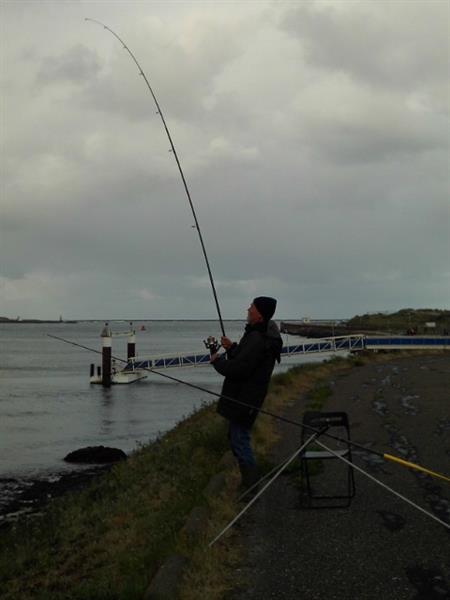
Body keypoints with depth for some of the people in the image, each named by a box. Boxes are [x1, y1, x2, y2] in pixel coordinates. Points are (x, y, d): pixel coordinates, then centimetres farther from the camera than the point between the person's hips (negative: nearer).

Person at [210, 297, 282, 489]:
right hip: (244, 396, 11)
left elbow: (238, 369, -27)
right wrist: (232, 348, 5)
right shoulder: (265, 335, 11)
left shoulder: (258, 339, -24)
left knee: (240, 440, -4)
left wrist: (217, 361, -10)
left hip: (244, 400, -11)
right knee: (235, 436, 22)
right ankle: (249, 482, 32)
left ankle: (252, 486, 4)